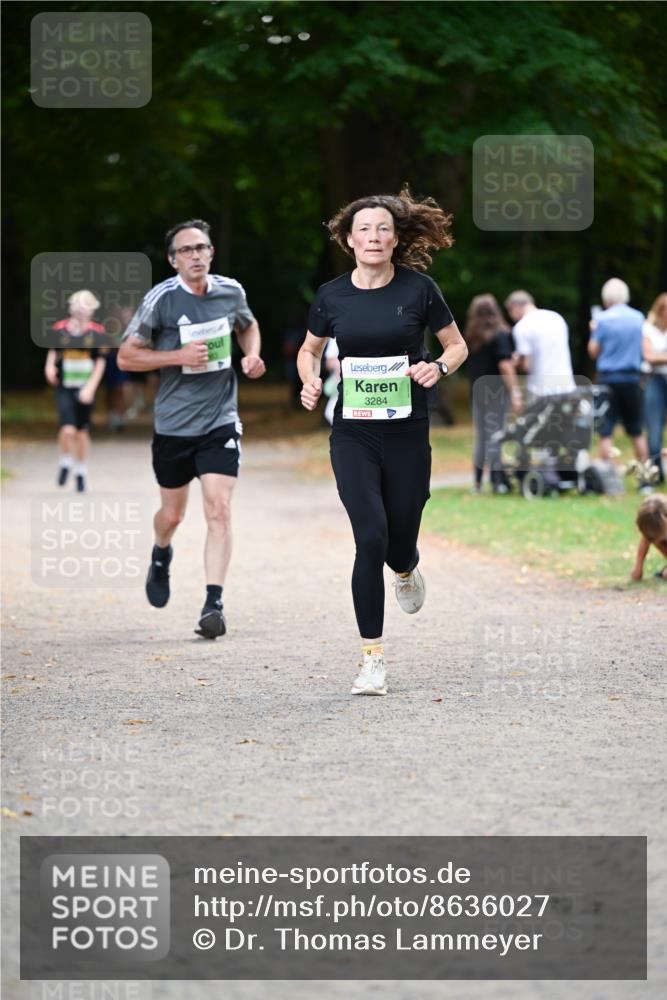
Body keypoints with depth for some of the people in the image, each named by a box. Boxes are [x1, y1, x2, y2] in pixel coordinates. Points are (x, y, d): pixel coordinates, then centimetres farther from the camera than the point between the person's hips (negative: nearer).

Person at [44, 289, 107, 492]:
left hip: (85, 389, 1)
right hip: (64, 389, -1)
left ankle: (81, 471, 28)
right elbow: (53, 351, 14)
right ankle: (65, 463, 12)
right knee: (68, 429, -16)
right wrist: (50, 367, -5)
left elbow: (100, 362, 0)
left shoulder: (96, 332, -5)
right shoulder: (60, 329, -3)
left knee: (82, 432, 8)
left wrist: (90, 387, -8)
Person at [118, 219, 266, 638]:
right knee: (172, 514, 13)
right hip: (173, 425, -1)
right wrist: (179, 356, -19)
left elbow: (248, 325, 24)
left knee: (220, 510, -13)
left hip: (221, 422, 1)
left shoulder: (231, 291, 1)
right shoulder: (161, 298, -10)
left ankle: (214, 604, -12)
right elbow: (126, 356, -7)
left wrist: (253, 355, 2)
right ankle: (161, 556, 49)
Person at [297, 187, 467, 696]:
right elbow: (309, 350, 16)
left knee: (400, 542, 8)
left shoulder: (419, 289, -5)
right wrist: (311, 382, -4)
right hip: (353, 434, 0)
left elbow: (458, 345, 6)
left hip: (407, 434, 0)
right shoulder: (332, 296, -1)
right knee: (371, 537, -14)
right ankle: (373, 659, -6)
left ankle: (407, 572, 50)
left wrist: (439, 367, -15)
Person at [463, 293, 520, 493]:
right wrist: (515, 392, -17)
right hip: (497, 393, -5)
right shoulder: (500, 335, -10)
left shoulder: (470, 338, 8)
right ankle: (496, 482, -3)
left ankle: (477, 482, 15)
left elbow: (468, 365, 13)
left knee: (480, 437, 13)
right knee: (495, 437, -3)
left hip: (477, 392, 5)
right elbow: (505, 365, -17)